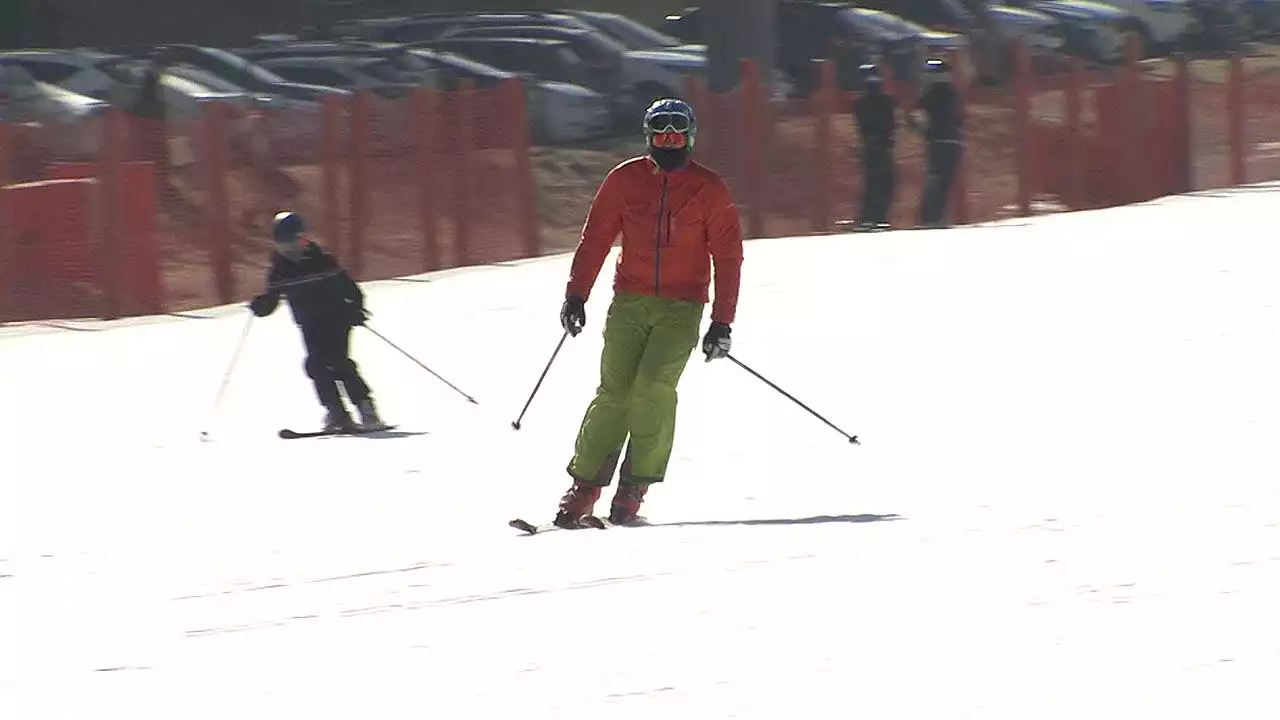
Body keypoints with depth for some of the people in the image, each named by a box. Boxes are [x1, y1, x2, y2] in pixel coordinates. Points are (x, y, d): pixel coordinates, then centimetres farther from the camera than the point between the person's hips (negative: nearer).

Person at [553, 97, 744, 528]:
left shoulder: (708, 190, 1)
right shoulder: (625, 180, 5)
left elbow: (728, 258, 2)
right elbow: (594, 240, 10)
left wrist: (722, 323, -3)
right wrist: (576, 295, 1)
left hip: (682, 307, -1)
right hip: (630, 302, 1)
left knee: (653, 386, -20)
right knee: (614, 392, -10)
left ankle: (634, 488, -12)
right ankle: (584, 489, -6)